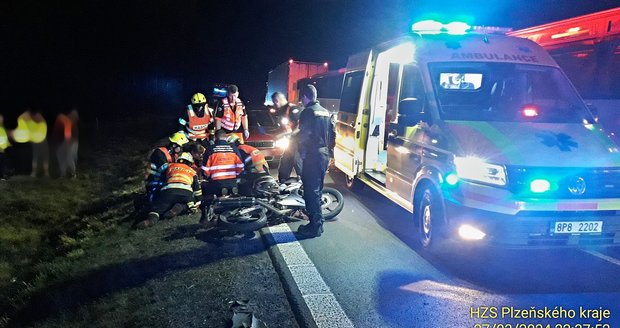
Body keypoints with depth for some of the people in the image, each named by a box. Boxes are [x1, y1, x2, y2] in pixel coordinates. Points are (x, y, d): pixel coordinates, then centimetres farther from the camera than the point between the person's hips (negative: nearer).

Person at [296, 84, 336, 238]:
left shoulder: (308, 112, -13)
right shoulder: (325, 111, 12)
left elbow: (303, 135, -19)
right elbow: (333, 133, 16)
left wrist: (302, 152, -5)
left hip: (312, 156, -9)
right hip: (325, 156, 9)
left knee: (311, 191, -3)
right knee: (317, 189, 20)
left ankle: (315, 227, 0)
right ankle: (317, 221, 32)